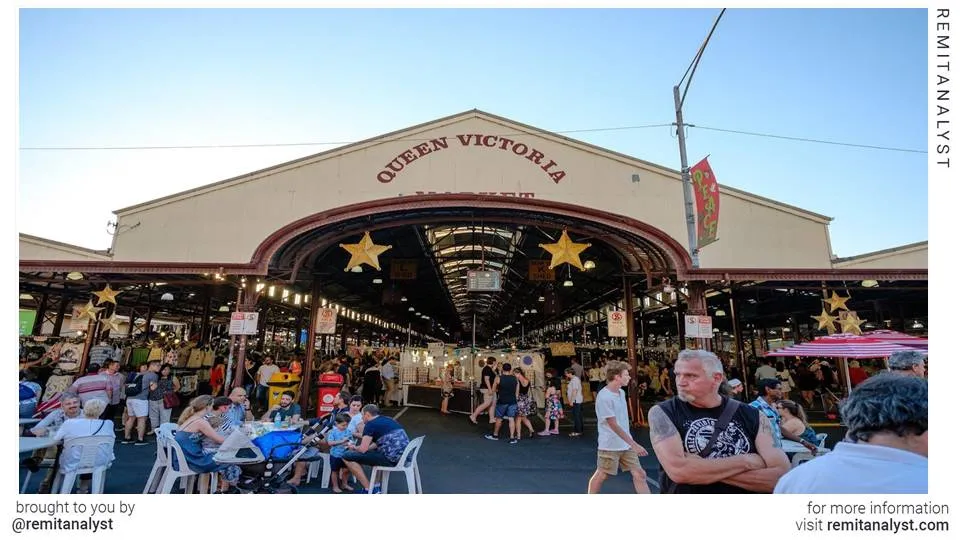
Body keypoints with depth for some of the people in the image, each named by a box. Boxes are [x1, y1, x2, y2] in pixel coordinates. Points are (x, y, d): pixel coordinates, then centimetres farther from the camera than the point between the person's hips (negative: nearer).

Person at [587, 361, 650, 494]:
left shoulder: (621, 392, 4)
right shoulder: (604, 397, -23)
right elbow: (614, 425, -22)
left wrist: (631, 443, 18)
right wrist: (634, 444, -21)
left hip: (626, 444, 7)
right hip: (610, 446, -7)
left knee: (640, 475, 6)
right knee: (601, 476, 8)